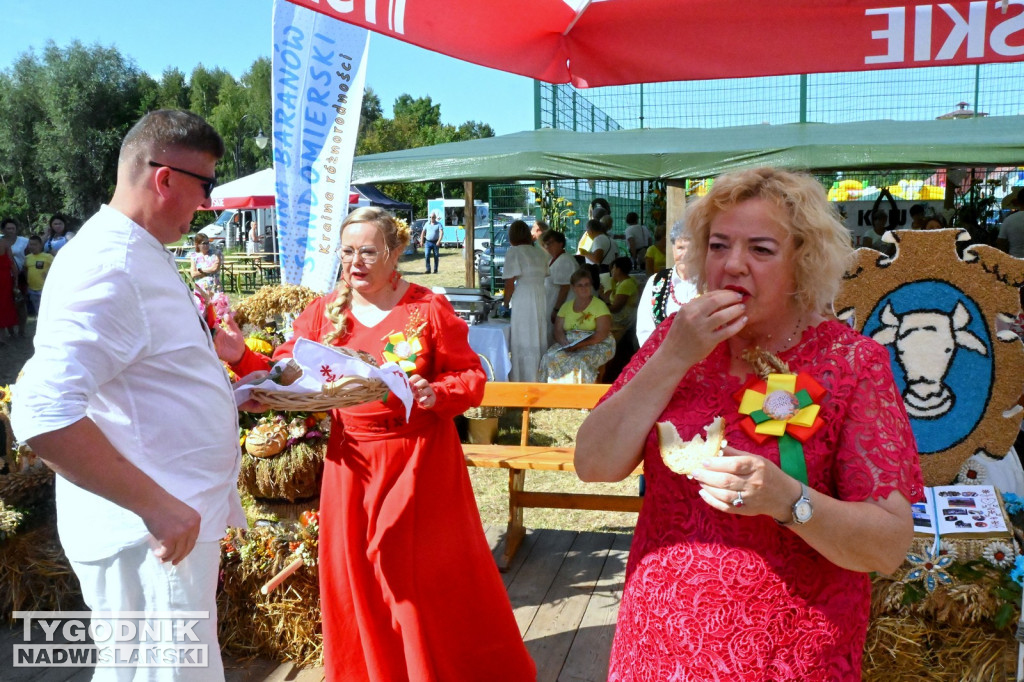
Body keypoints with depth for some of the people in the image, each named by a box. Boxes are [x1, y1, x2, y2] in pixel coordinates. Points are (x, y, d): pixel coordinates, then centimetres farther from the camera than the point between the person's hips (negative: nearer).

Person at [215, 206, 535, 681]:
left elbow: (471, 378, -4)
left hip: (419, 460, -3)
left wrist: (437, 395, -23)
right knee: (357, 578, 13)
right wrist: (243, 358, -12)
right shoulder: (324, 312, 5)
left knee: (425, 576, 5)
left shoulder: (429, 309, -5)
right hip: (352, 462, 4)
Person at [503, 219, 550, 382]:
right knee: (539, 342, 12)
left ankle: (525, 382, 4)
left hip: (523, 301, -6)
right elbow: (544, 277, 12)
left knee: (524, 344, 0)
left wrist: (505, 302, 6)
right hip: (542, 300, 6)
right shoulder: (539, 253, 16)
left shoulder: (513, 251, -2)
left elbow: (510, 283, -8)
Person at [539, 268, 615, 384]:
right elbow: (558, 331, 9)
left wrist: (579, 345, -21)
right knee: (550, 358, -25)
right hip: (568, 343, 4)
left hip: (596, 345, -4)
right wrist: (566, 344, -14)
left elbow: (602, 333, -10)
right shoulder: (566, 306, 15)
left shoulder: (599, 305, 0)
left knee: (580, 361, -36)